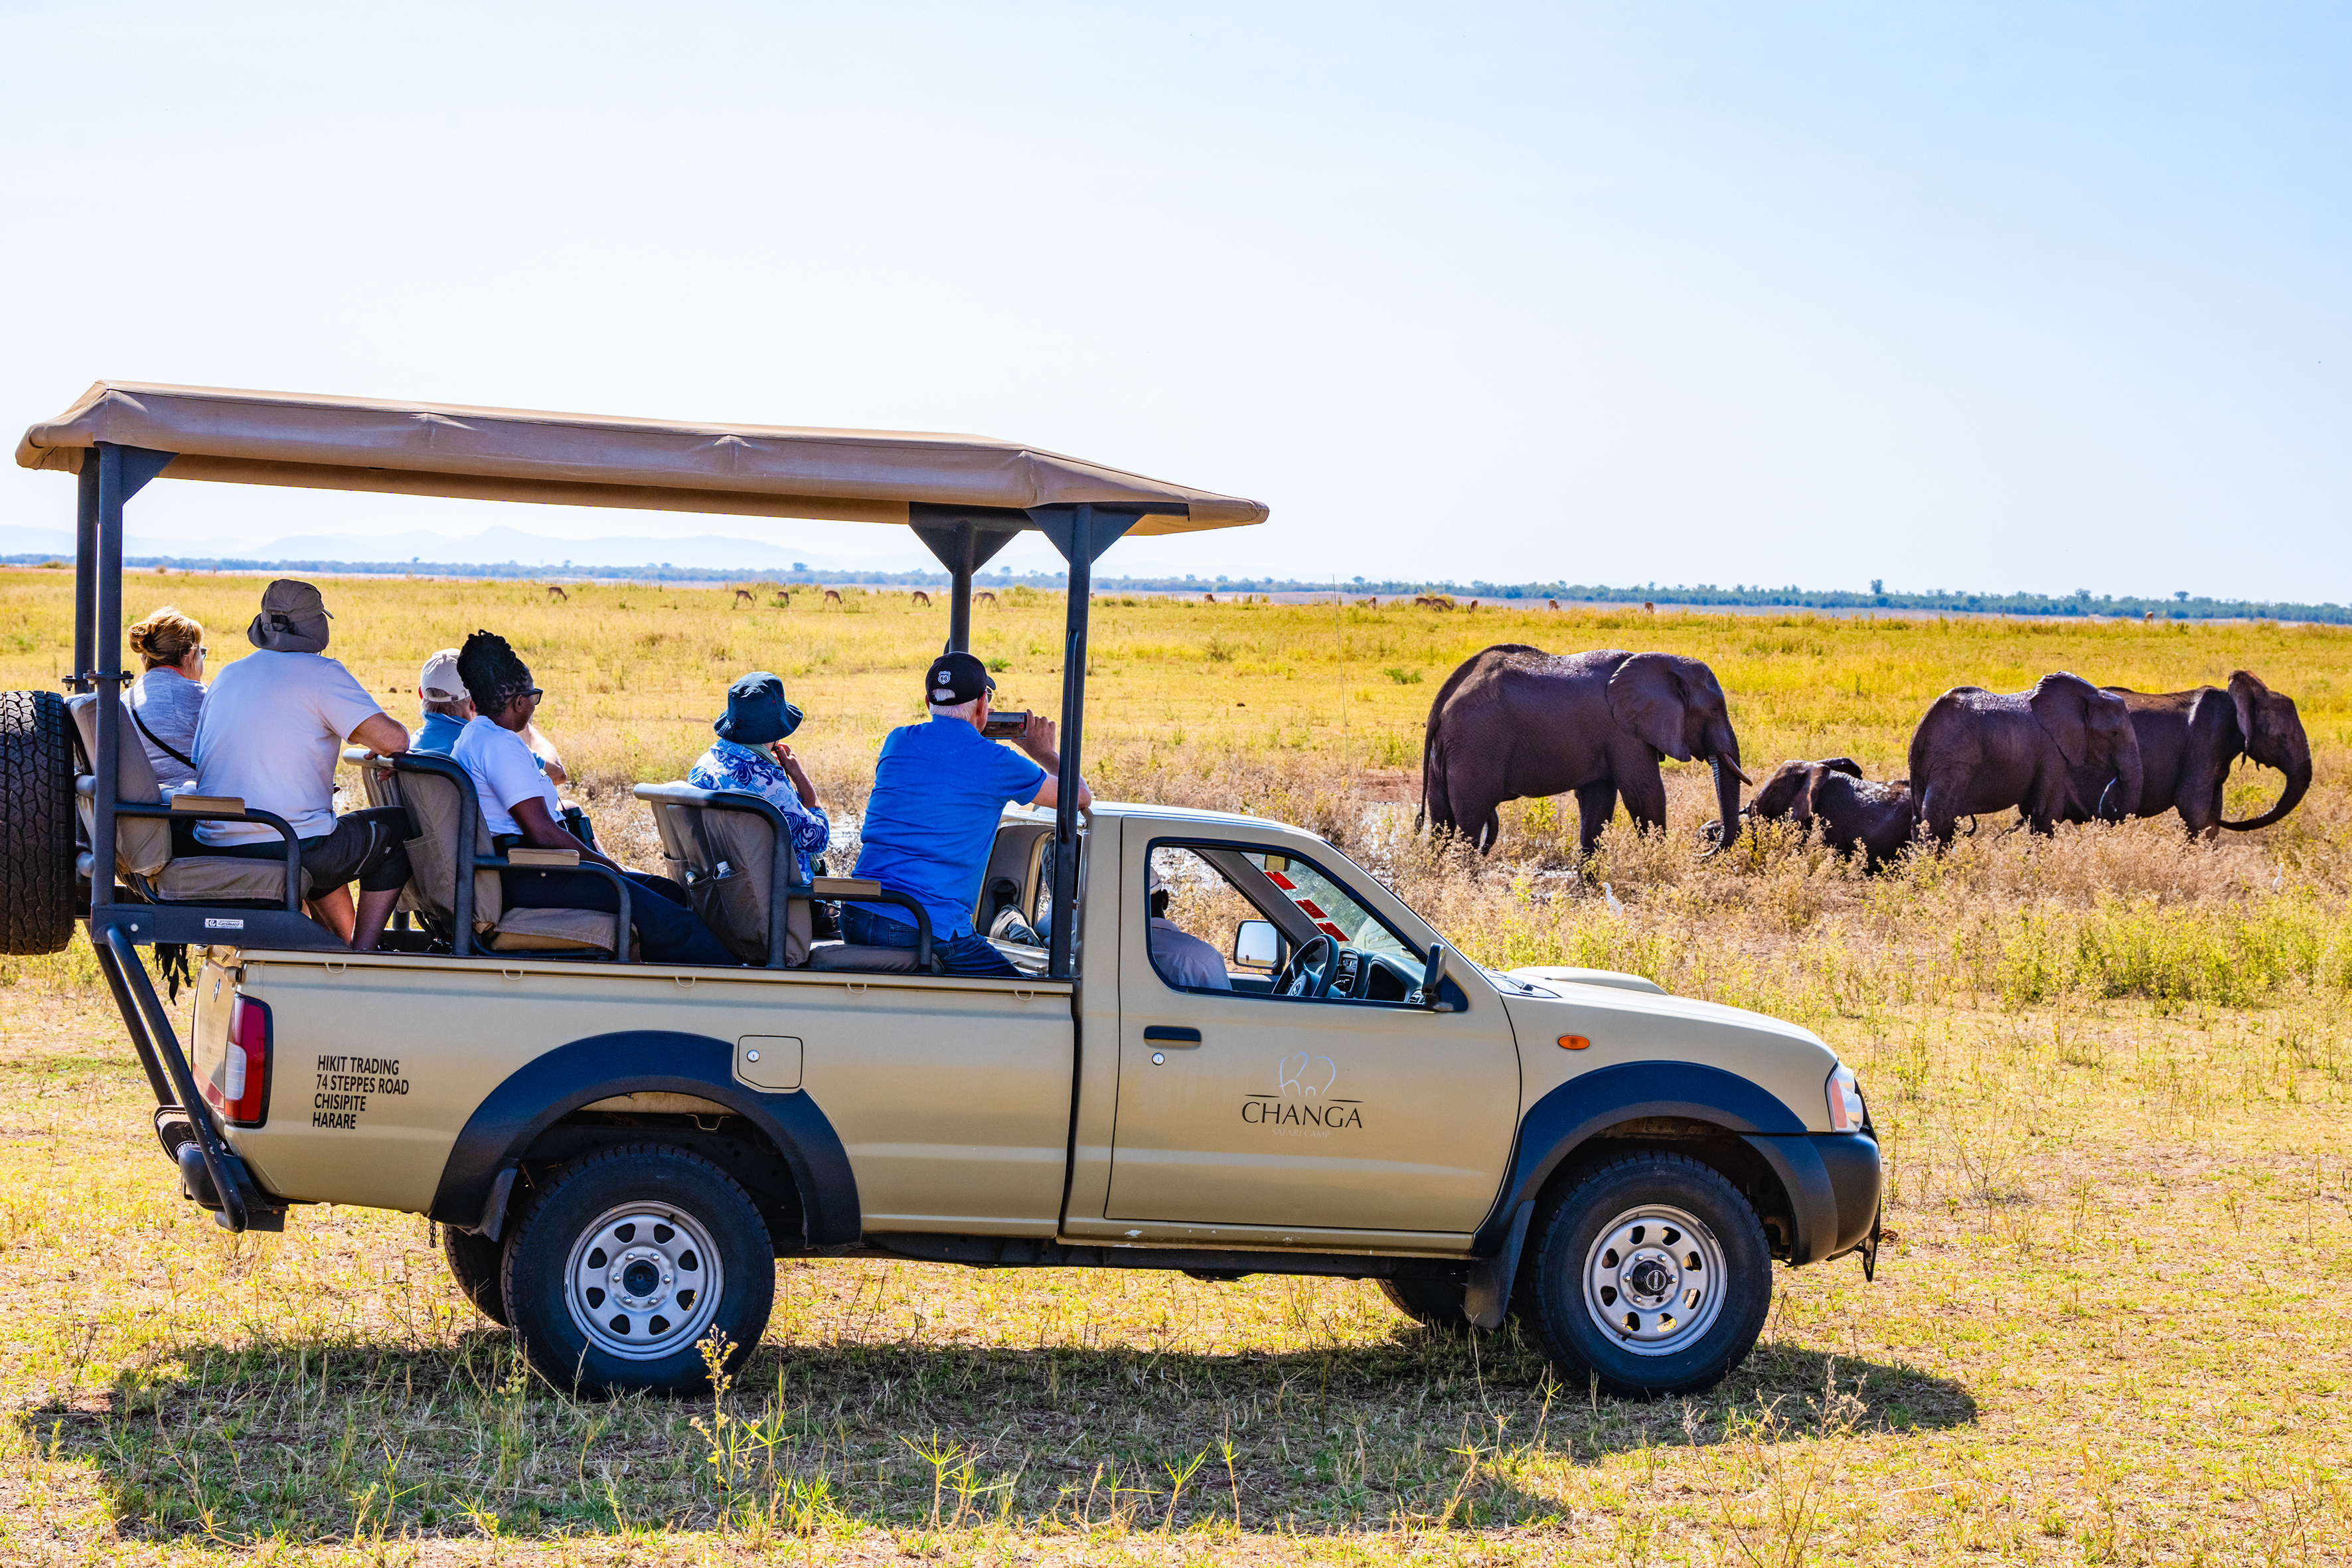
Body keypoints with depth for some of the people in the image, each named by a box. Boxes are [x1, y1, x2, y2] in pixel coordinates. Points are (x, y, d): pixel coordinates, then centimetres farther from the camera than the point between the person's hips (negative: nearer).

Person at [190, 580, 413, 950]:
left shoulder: (225, 677, 13)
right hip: (293, 848, -7)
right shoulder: (321, 673, -7)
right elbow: (393, 741, -15)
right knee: (397, 826, 17)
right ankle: (363, 953, 13)